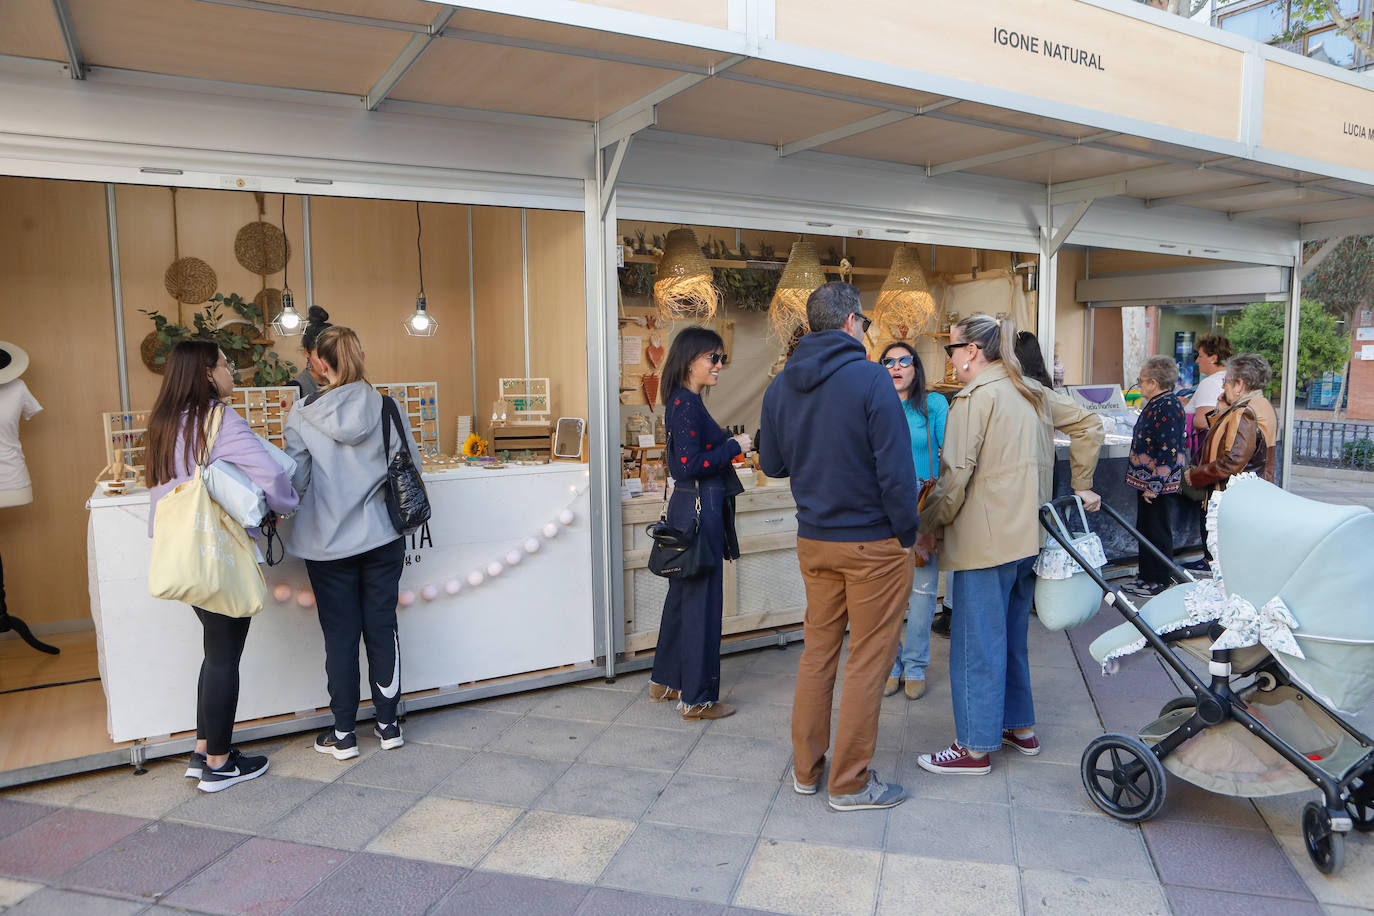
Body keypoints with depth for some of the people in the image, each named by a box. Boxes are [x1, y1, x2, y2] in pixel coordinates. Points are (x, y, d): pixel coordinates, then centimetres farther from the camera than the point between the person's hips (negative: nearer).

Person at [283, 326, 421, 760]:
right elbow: (412, 464, 1)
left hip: (329, 543, -1)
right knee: (382, 628, 11)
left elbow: (295, 481, -7)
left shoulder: (302, 415, -9)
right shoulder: (385, 407, -5)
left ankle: (343, 733, 19)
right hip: (382, 538, 1)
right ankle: (388, 724, 21)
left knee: (340, 635, 8)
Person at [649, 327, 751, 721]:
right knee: (702, 602, -1)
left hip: (690, 507, 10)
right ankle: (698, 699, 10)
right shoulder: (687, 404, -17)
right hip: (699, 508, -10)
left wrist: (729, 444, 11)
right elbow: (690, 465, -23)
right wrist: (735, 446, -14)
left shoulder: (684, 401, 13)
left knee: (682, 595, 19)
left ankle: (665, 682, 32)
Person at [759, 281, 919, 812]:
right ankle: (850, 784, 16)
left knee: (817, 651, 17)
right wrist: (908, 534, -6)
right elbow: (896, 469, -17)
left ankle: (806, 768, 28)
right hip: (873, 543, -6)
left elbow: (771, 464, 12)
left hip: (813, 540, 6)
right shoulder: (870, 379, -16)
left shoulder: (780, 386, 4)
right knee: (868, 662, 6)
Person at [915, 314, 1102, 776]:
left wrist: (930, 526, -7)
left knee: (977, 642, 0)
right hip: (1028, 536, 9)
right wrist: (1080, 486, 21)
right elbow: (1089, 426, 18)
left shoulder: (975, 396, -13)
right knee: (1011, 635, 20)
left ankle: (976, 747, 9)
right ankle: (1021, 727, 31)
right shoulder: (1033, 391, 12)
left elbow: (956, 474, -17)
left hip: (985, 539, -9)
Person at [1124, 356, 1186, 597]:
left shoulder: (1168, 407, -19)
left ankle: (1160, 581, 12)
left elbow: (1168, 451, -24)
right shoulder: (1156, 404, 12)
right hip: (1147, 480, 10)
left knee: (1158, 532, 1)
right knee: (1145, 529, 16)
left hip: (1160, 485, -10)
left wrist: (1155, 485, -24)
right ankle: (1147, 576, 27)